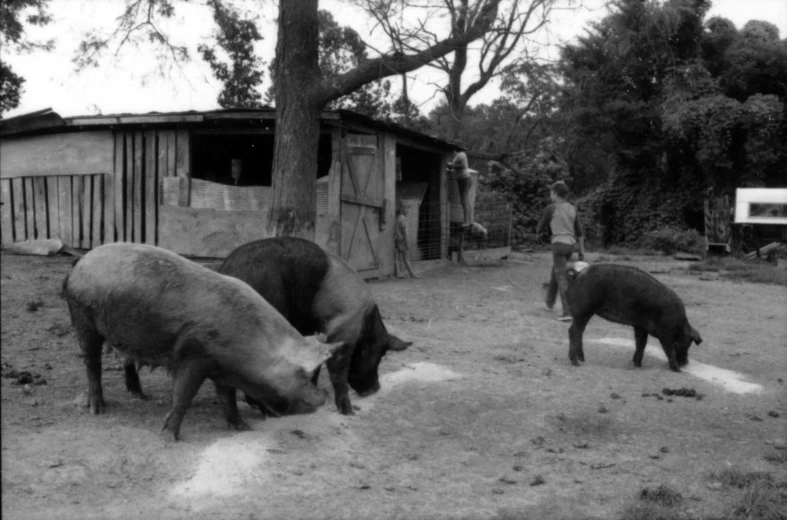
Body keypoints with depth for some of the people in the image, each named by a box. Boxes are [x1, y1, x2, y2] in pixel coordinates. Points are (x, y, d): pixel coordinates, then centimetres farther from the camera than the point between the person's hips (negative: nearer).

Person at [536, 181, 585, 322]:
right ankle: (549, 301, 42)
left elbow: (541, 226, 5)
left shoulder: (550, 208, -6)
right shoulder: (573, 209, 9)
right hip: (570, 246, 6)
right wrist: (582, 251, 7)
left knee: (562, 278, -8)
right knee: (555, 271, 26)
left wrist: (537, 232, 29)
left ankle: (568, 311, -17)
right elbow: (579, 231, 6)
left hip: (559, 244, -6)